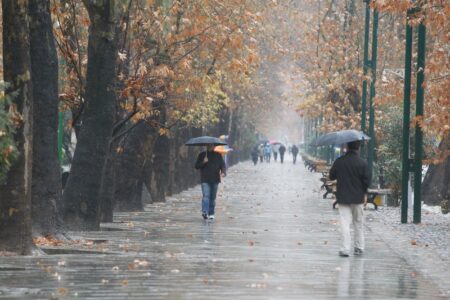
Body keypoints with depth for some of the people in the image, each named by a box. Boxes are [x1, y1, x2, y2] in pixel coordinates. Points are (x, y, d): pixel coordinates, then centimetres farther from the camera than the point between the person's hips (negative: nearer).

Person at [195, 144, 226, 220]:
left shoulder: (218, 155, 10)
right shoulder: (202, 155, 6)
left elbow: (222, 165, 10)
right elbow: (197, 166, 4)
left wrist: (223, 172, -11)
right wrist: (203, 162, -14)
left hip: (215, 179, 2)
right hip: (205, 180, -2)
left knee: (212, 197, 7)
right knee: (206, 196, -16)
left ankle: (211, 213, 14)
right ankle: (204, 212, -25)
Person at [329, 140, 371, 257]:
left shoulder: (339, 161, -8)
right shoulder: (362, 163, -10)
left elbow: (332, 176, 2)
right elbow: (367, 180, -7)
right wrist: (363, 192, 10)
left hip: (343, 198, 0)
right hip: (358, 197, 0)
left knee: (345, 223, 1)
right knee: (358, 223, 14)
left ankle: (345, 248, -7)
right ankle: (359, 248, 19)